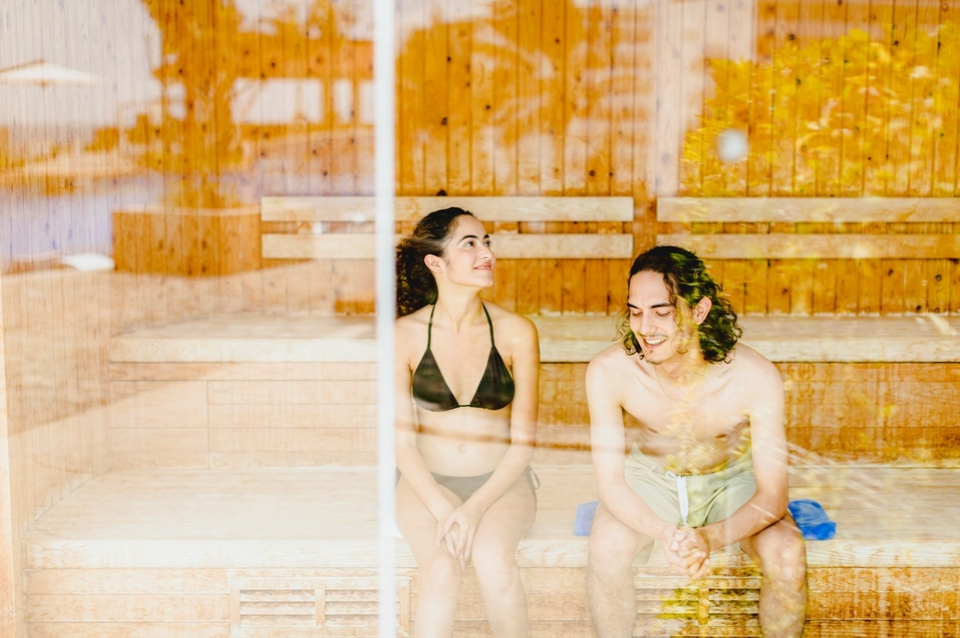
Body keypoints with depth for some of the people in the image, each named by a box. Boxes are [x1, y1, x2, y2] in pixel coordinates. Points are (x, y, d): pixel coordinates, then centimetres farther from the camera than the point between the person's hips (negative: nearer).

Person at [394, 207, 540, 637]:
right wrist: (442, 509, -20)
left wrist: (475, 508, -19)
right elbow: (402, 441, -6)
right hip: (427, 483, 0)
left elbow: (523, 441, -6)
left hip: (500, 483, 0)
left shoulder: (517, 332, -7)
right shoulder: (405, 335, -7)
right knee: (440, 568, -29)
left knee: (493, 555, -31)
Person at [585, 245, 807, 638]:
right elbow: (610, 480, -21)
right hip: (648, 480, 0)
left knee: (788, 556, -25)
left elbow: (772, 495, -24)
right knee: (606, 548, -29)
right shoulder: (608, 371, -27)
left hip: (732, 481, 0)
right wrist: (664, 533, -40)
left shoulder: (755, 378, -29)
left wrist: (711, 538, -43)